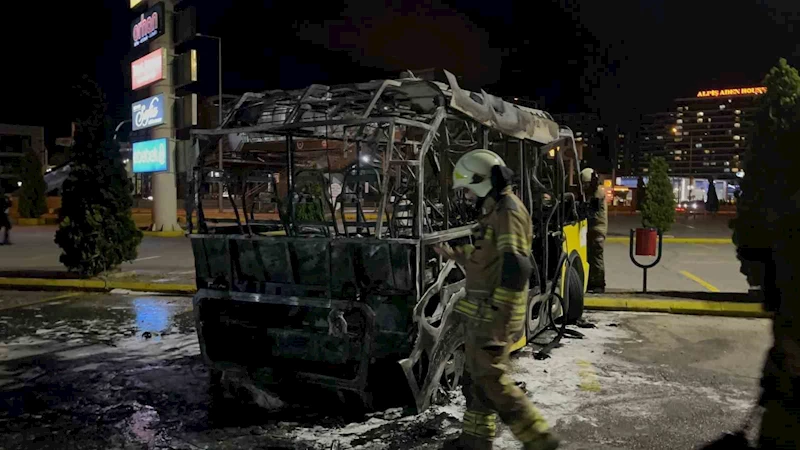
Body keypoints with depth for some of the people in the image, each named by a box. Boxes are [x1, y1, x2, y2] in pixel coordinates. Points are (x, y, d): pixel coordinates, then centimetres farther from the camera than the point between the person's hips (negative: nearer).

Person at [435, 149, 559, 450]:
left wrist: (501, 313, -26)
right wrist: (456, 255, 18)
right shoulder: (495, 210, 15)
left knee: (491, 380, -5)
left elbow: (516, 267, -25)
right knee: (479, 376, 17)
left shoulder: (508, 210, -16)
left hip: (493, 314, -10)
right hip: (483, 312, 10)